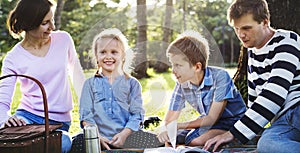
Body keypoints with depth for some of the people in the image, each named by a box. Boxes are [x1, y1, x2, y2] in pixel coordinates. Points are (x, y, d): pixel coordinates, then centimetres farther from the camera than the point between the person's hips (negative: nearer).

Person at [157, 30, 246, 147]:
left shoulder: (220, 76, -24)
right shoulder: (182, 85, -8)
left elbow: (212, 118, -22)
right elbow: (169, 121, -5)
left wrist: (179, 126, -25)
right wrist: (165, 130, -31)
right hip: (209, 123, 6)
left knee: (196, 142, -30)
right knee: (169, 139, -13)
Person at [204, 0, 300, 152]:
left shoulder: (287, 41, -5)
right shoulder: (253, 51, 21)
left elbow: (274, 95, -16)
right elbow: (254, 94, 31)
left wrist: (233, 133, -18)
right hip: (282, 121, 6)